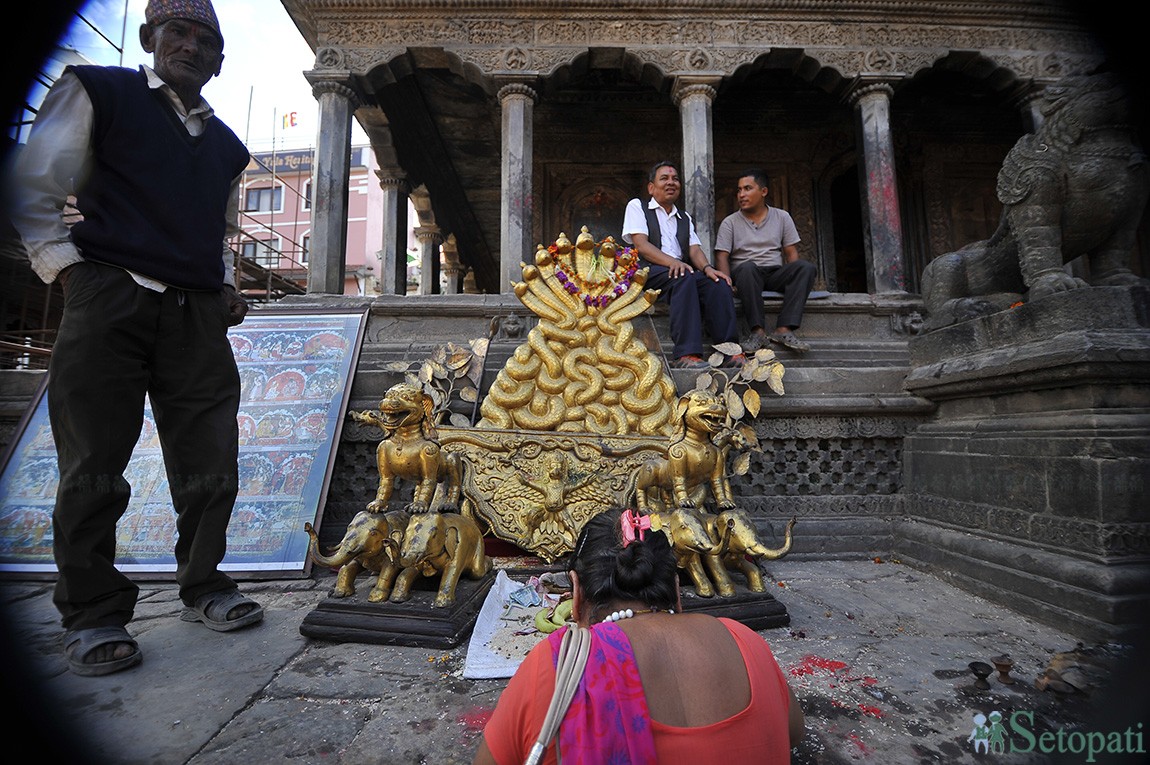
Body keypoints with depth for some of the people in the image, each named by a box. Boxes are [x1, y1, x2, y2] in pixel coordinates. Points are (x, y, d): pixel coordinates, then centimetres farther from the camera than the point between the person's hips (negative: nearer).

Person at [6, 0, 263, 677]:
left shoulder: (227, 145, 23)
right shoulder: (99, 92, 11)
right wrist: (66, 266, -3)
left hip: (198, 314, 4)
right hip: (110, 298, -3)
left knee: (210, 463, 3)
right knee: (95, 466, 0)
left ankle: (203, 588, 19)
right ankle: (93, 615, 14)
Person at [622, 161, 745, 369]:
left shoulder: (685, 218, 29)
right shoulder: (637, 206, 13)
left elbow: (695, 249, 13)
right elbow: (641, 245, -4)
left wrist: (707, 267, -12)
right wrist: (672, 262, -21)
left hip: (682, 272, 5)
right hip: (649, 273, -5)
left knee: (719, 282, -24)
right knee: (684, 278, -36)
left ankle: (730, 351, -30)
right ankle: (687, 354, -43)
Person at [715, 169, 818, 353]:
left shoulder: (782, 217, 14)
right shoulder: (730, 222, 8)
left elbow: (791, 252, 9)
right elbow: (722, 256, -2)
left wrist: (794, 279, -10)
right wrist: (728, 282, -21)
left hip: (775, 274, 3)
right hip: (747, 275, -2)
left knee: (806, 266, -25)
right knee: (748, 267, -37)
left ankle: (784, 329, -35)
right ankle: (758, 331, -39)